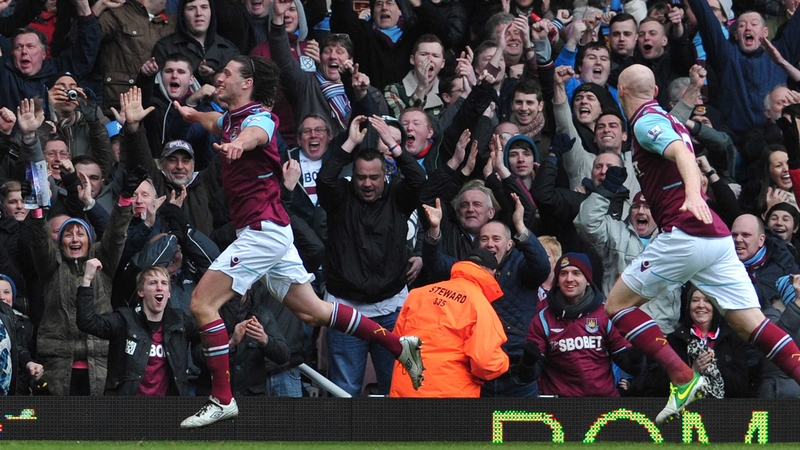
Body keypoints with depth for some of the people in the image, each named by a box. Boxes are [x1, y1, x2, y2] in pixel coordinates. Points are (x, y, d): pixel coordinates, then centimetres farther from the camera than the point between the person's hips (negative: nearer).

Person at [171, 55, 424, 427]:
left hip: (262, 229, -10)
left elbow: (256, 132, -41)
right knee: (311, 310, 13)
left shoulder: (257, 116, -12)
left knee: (202, 303, -14)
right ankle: (399, 345, 18)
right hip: (267, 232, 10)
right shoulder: (231, 119, 16)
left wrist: (239, 143, -61)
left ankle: (222, 400, -13)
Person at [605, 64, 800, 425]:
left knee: (618, 303, 1)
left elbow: (682, 153, -24)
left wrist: (693, 193, -41)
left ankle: (682, 376, -13)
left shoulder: (646, 122, -4)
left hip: (685, 232, -8)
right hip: (717, 236, 8)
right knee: (751, 324, 2)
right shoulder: (667, 119, 22)